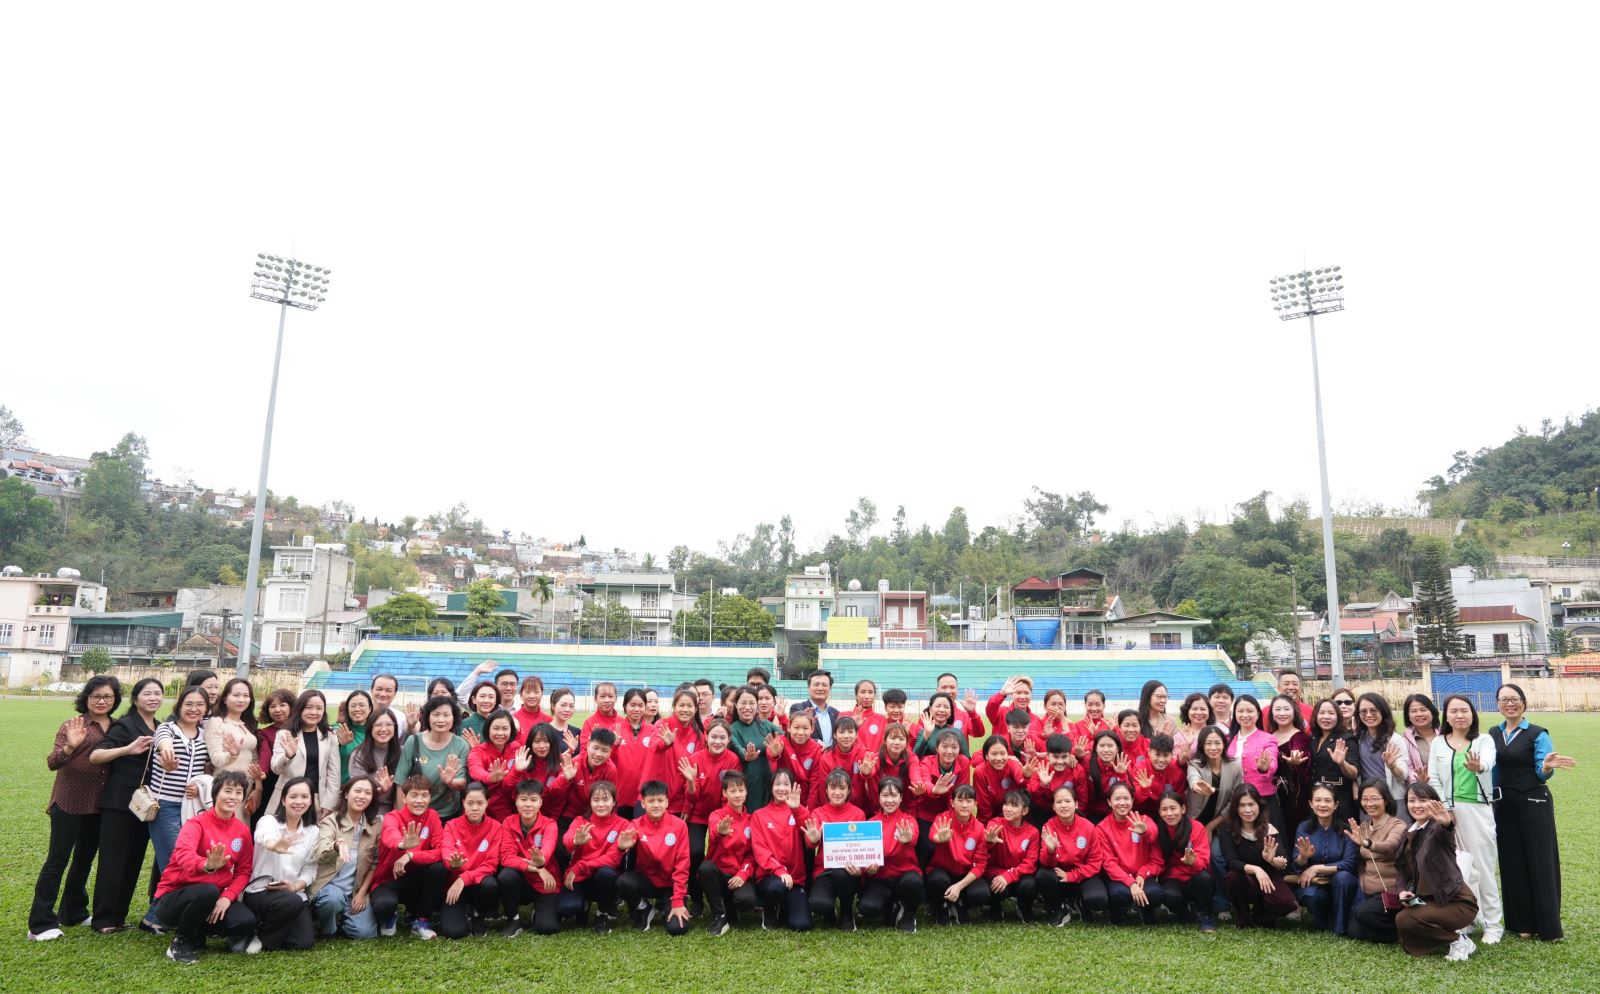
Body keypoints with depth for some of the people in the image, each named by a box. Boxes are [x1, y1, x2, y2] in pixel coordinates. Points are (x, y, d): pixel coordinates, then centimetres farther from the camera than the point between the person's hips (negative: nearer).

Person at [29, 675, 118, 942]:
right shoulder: (73, 725, -11)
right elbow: (52, 763, -20)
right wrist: (69, 746, -37)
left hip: (98, 806, 5)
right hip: (69, 803, -5)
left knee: (84, 859, 17)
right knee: (57, 860, 0)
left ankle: (73, 912, 31)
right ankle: (40, 923, 8)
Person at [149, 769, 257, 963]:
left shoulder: (243, 830, 1)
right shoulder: (197, 823, -16)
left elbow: (243, 871, 3)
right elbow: (183, 855, -36)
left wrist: (227, 897, -17)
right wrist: (207, 866, -58)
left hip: (217, 897, 5)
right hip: (173, 897, -5)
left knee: (246, 922, -22)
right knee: (208, 891, -38)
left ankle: (196, 934, 8)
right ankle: (181, 942, -9)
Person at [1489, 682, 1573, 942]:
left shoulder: (1537, 734, -6)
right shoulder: (1493, 734, 8)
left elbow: (1542, 772, -14)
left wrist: (1548, 765, -33)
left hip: (1534, 804, -4)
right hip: (1504, 805, 4)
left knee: (1539, 861, -2)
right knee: (1512, 863, 8)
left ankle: (1548, 925, 6)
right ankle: (1521, 922, 17)